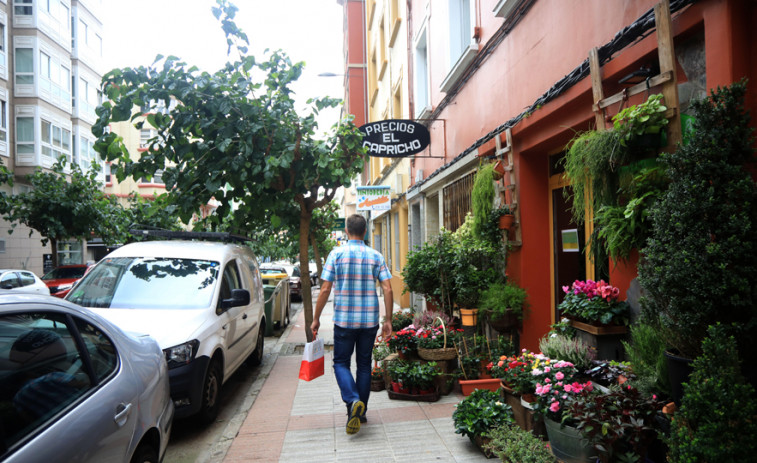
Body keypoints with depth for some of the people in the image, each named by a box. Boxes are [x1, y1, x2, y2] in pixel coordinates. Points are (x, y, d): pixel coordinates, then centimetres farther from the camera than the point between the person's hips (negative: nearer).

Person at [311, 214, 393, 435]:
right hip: (369, 321, 2)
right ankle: (360, 412, 22)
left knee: (341, 362, 11)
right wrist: (388, 320, 3)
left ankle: (353, 401, -13)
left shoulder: (336, 254, -5)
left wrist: (316, 318, 3)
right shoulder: (376, 256, 1)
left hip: (344, 320, -2)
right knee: (364, 365, 15)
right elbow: (387, 289, -5)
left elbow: (325, 289, -6)